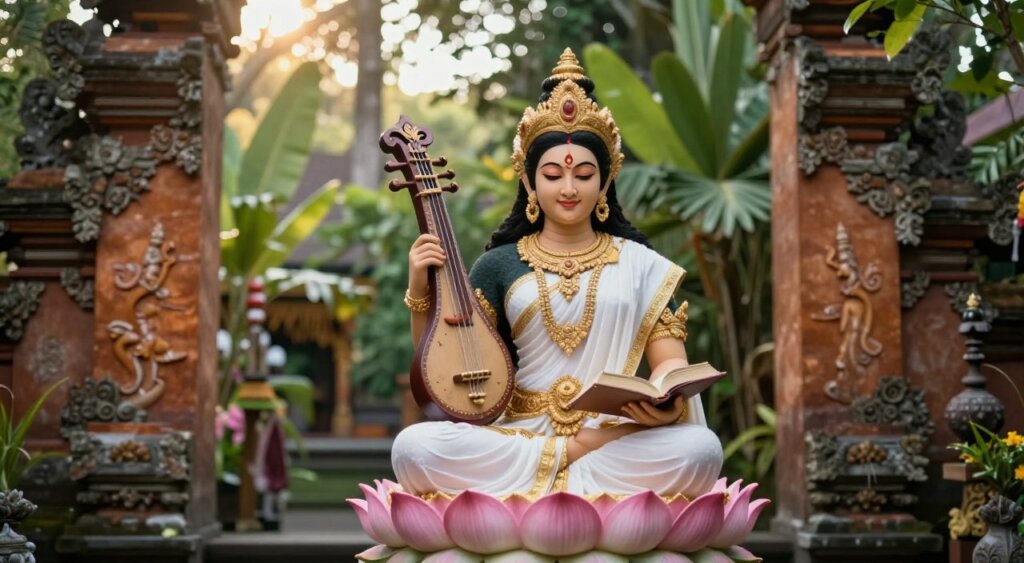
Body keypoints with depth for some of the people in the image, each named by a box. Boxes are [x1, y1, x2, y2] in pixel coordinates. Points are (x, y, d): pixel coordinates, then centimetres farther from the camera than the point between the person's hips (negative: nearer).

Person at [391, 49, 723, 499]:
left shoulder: (639, 264, 12)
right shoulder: (499, 265, 12)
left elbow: (669, 359, 6)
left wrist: (668, 403, -18)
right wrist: (420, 292, -5)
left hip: (615, 438, 0)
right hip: (518, 436, 0)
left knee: (701, 449, -33)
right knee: (413, 447, -30)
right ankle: (575, 456, -21)